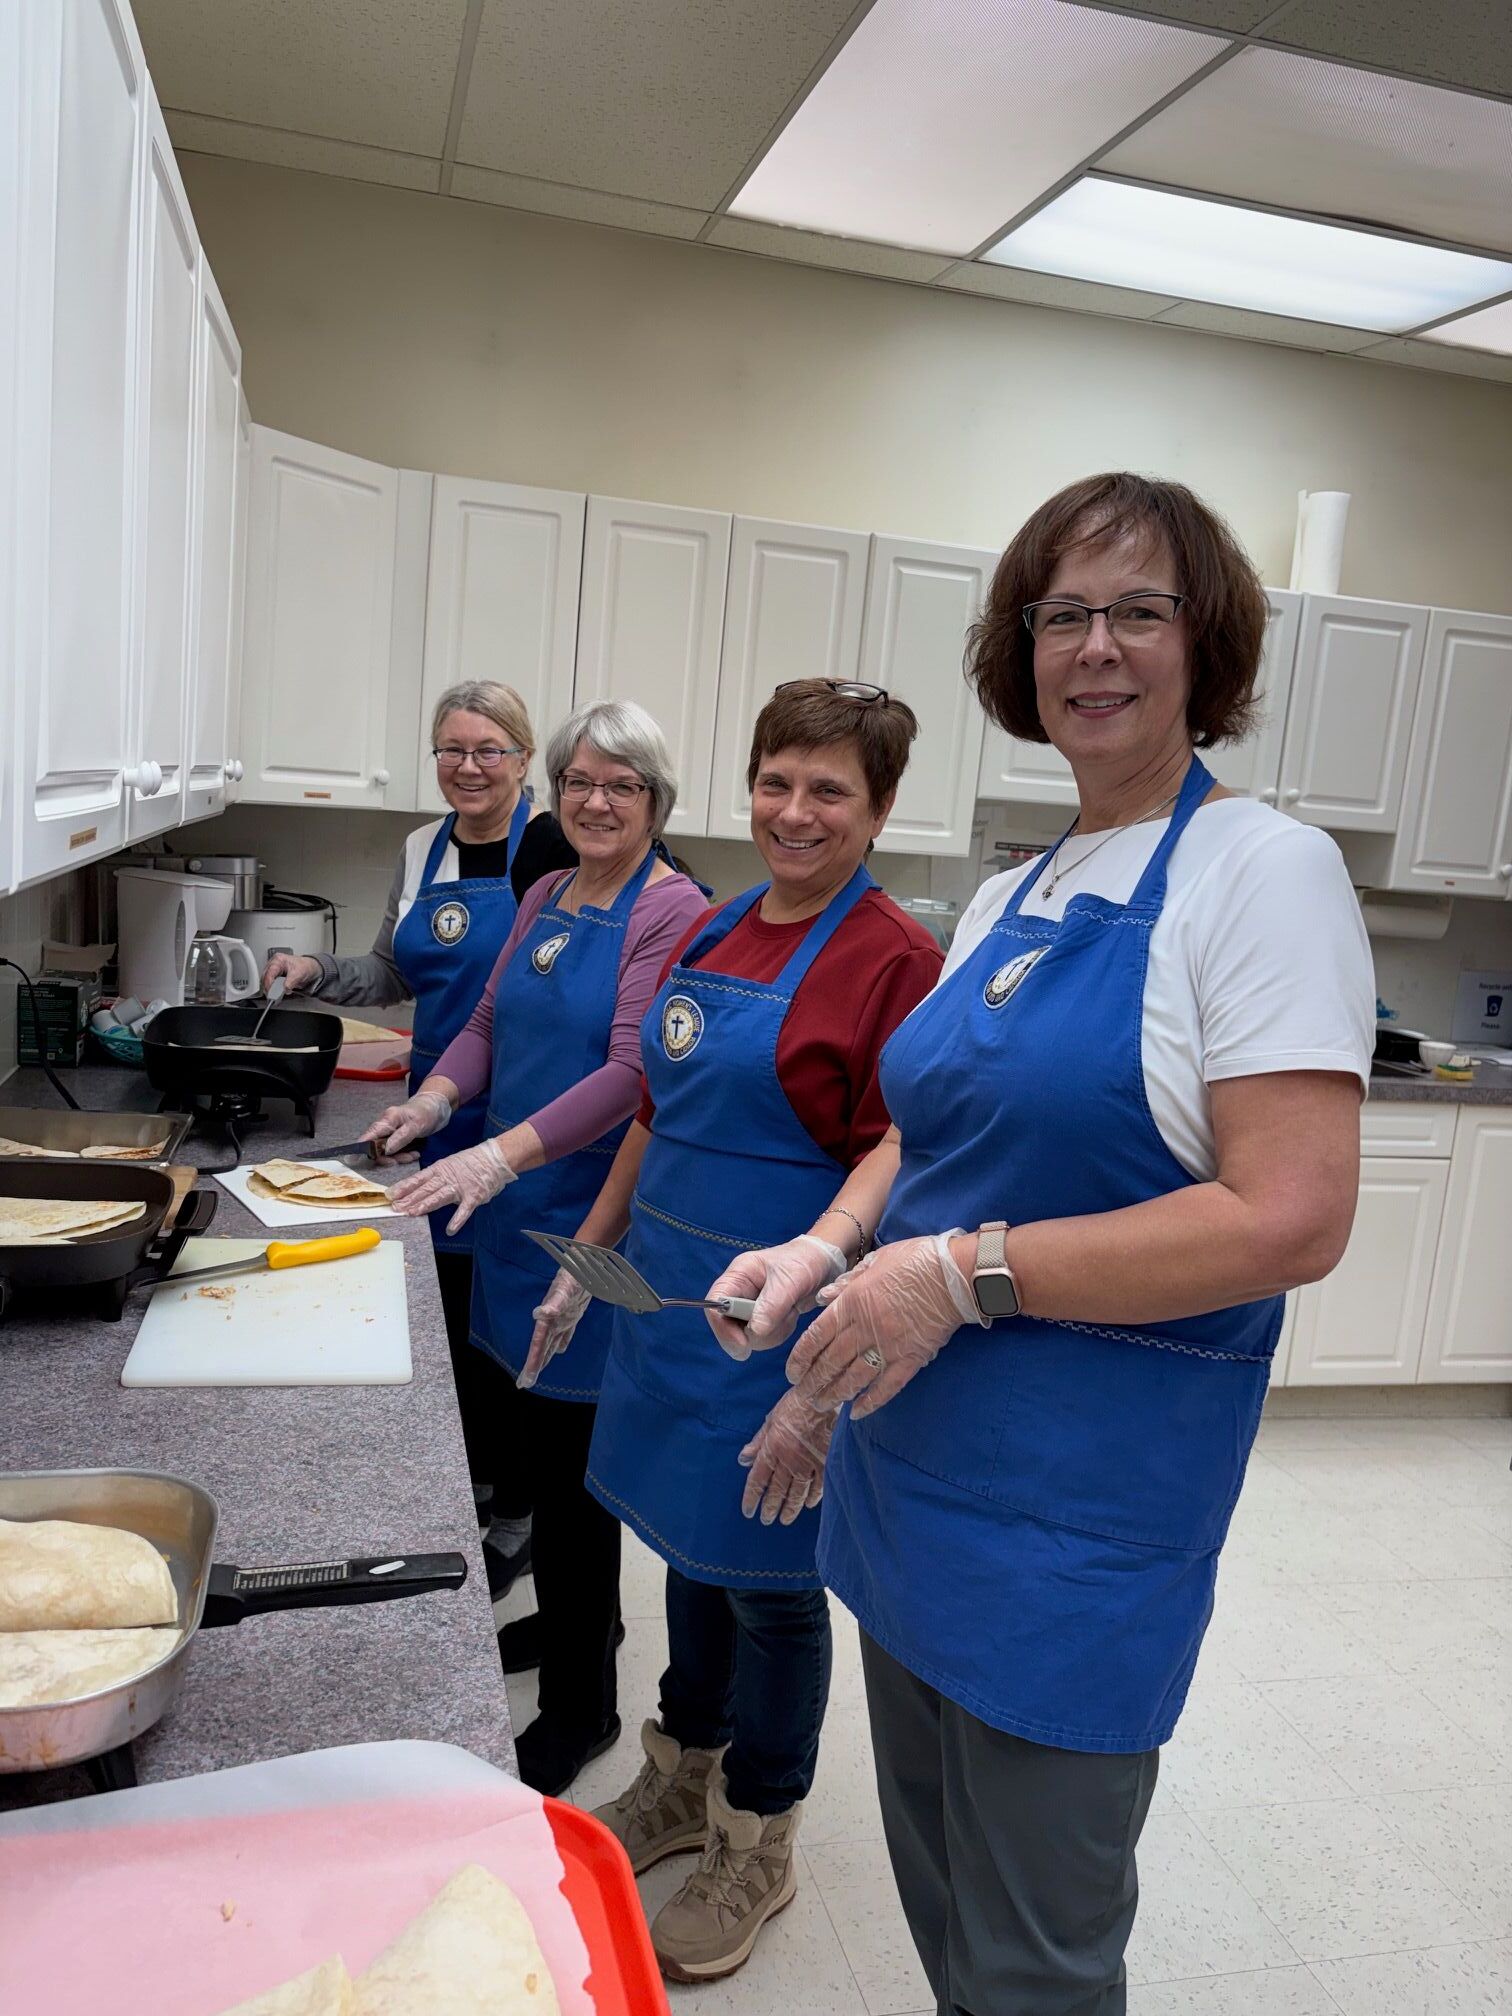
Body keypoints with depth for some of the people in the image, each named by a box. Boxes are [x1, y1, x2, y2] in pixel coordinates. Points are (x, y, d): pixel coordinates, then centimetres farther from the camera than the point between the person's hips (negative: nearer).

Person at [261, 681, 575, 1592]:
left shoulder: (550, 846, -12)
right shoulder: (422, 851, 9)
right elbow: (398, 975, 19)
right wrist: (318, 970, 4)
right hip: (439, 1113, 6)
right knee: (449, 1298, 16)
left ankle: (517, 1514, 23)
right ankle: (472, 1472, 37)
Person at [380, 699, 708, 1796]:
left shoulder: (673, 910, -12)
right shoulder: (546, 897, 12)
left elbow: (632, 1070, -21)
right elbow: (491, 1021, 16)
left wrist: (503, 1152, -28)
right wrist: (437, 1095, -4)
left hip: (593, 1215, -8)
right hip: (512, 1208, 8)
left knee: (567, 1454, 1)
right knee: (514, 1427, 18)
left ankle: (582, 1701, 21)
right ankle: (577, 1617, 42)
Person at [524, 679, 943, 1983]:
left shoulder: (898, 962, -16)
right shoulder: (711, 937, 7)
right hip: (669, 1303, 7)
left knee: (769, 1583, 11)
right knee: (691, 1548, 22)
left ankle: (756, 1849, 35)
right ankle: (681, 1780, 46)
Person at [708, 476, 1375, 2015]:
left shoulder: (1262, 871, -13)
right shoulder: (1008, 896, 9)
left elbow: (1291, 1220, -21)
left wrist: (968, 1270, -22)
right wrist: (831, 1247, -1)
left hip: (1083, 1510, -7)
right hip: (916, 1458, 7)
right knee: (932, 1891, 24)